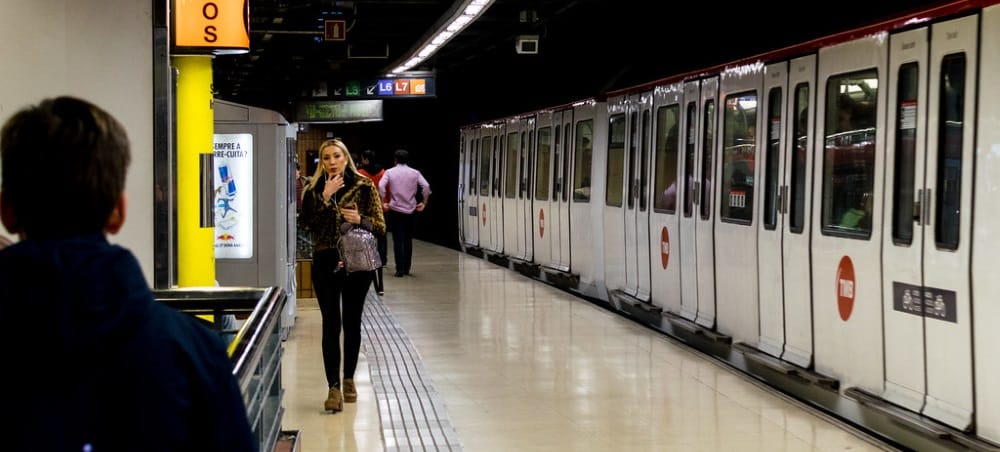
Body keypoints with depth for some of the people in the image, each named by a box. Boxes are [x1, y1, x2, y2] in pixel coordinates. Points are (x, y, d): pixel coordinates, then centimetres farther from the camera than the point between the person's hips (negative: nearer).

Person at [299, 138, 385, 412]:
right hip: (326, 264, 0)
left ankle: (349, 379, 26)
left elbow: (380, 227, 1)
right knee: (331, 324, -6)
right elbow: (307, 223, -9)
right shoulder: (314, 191, 5)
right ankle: (333, 387, -6)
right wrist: (325, 198, -16)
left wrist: (361, 220, -17)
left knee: (352, 323, 9)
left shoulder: (364, 187, 2)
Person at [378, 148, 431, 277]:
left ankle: (400, 269, -7)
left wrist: (382, 203, -7)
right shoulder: (415, 172, 4)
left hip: (395, 209, -2)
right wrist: (424, 202, 1)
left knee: (398, 240, -1)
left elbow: (381, 186, -14)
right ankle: (407, 268, 17)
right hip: (411, 210, 2)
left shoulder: (390, 172, 0)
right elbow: (426, 186, -8)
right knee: (408, 240, 13)